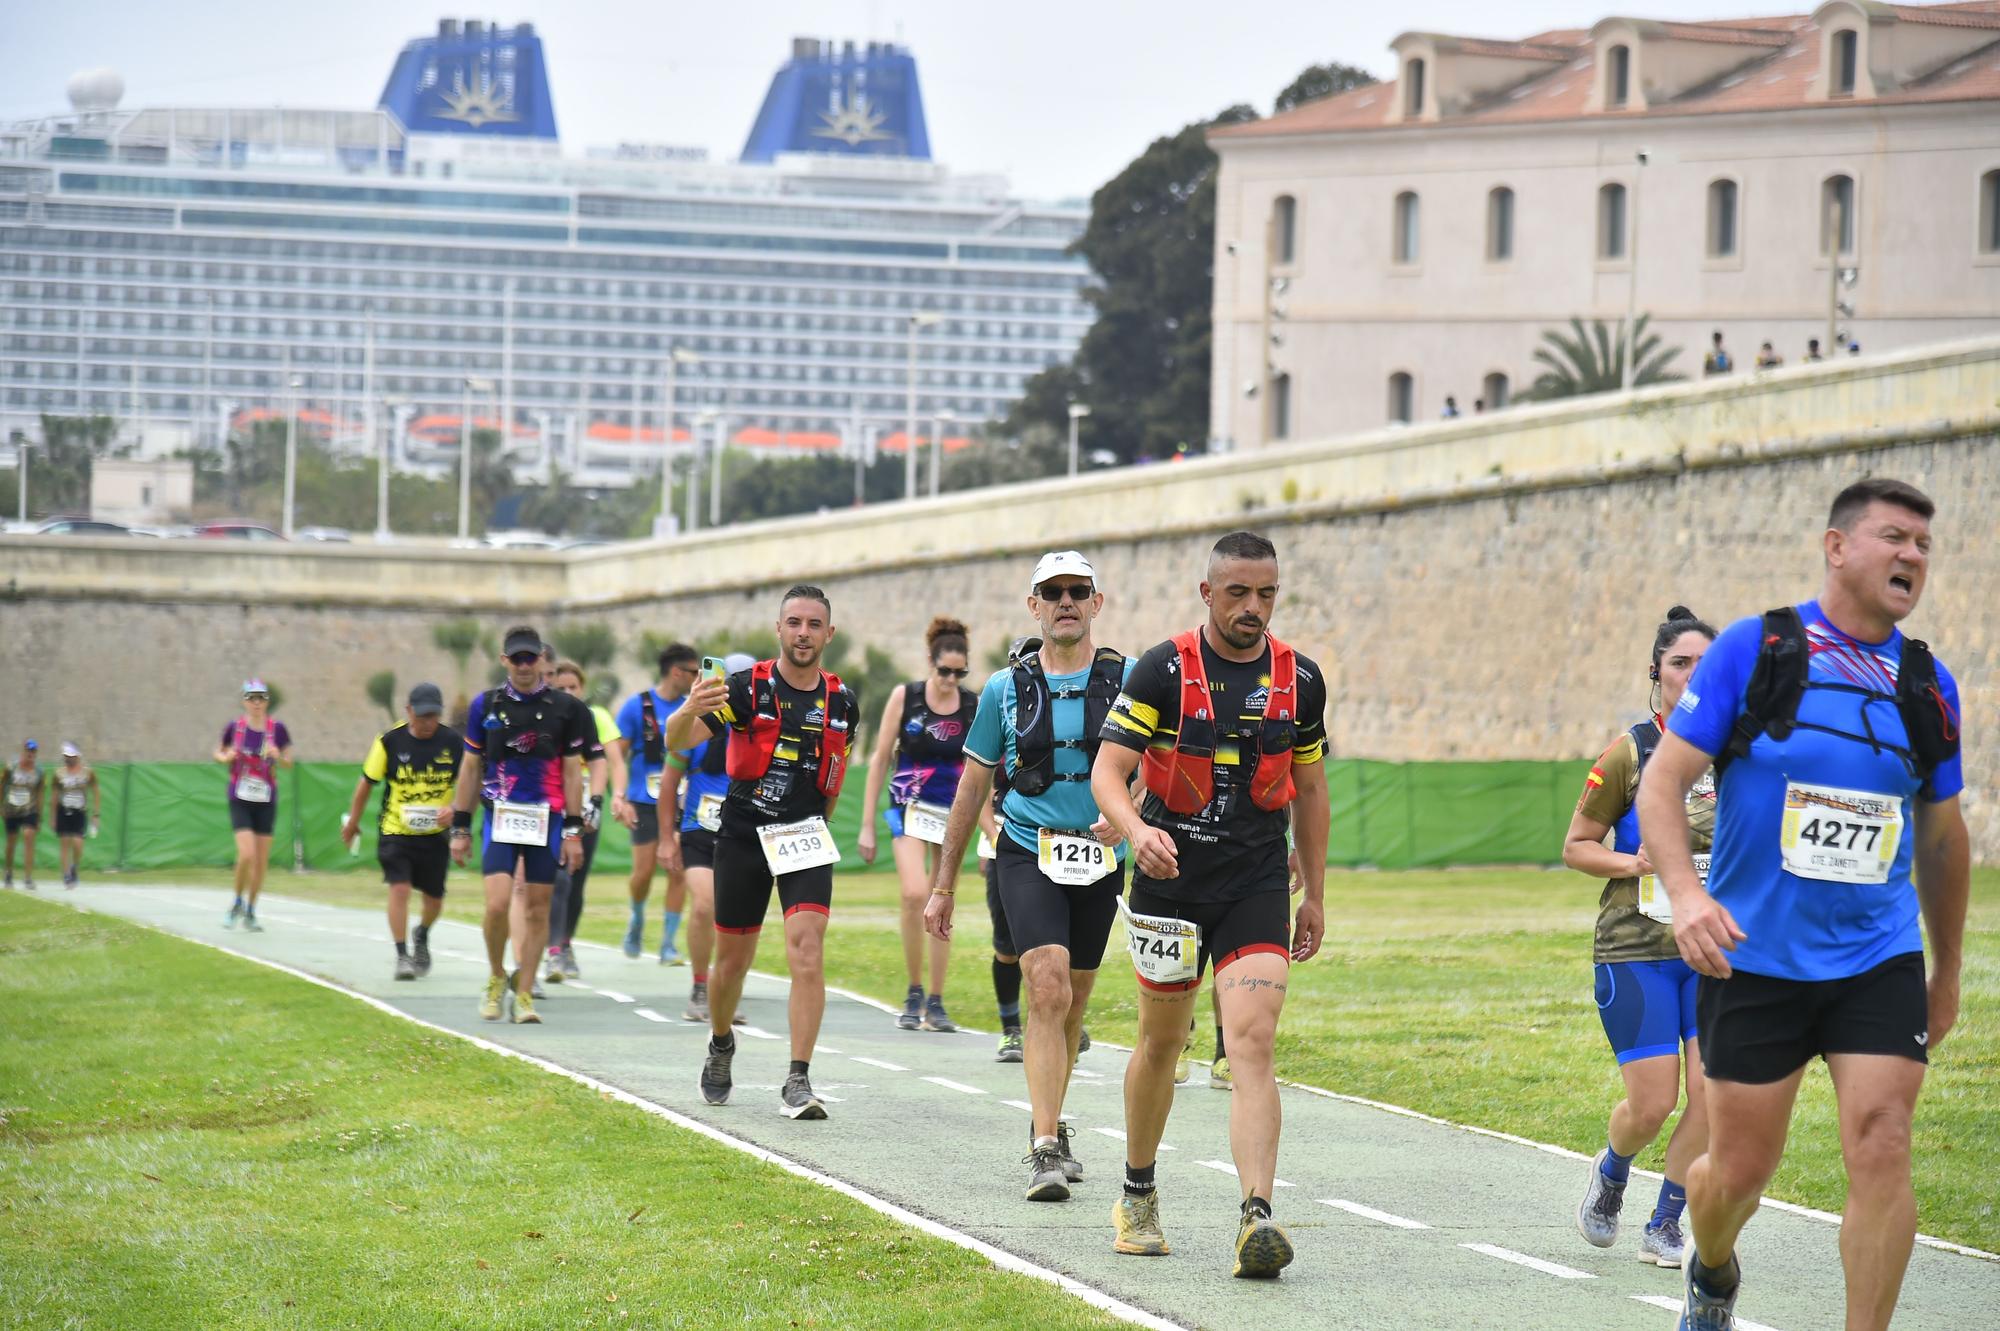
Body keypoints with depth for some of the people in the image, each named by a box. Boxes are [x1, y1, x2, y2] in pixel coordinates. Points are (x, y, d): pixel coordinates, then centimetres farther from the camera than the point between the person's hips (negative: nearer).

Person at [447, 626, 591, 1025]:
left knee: (538, 908, 2)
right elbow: (470, 768, 11)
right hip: (500, 816, 0)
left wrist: (573, 830, 1)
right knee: (498, 904, -14)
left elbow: (572, 771, 6)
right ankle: (496, 977, 10)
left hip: (547, 818, 0)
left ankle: (524, 993, 12)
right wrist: (460, 828, 9)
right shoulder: (486, 706, 6)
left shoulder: (565, 708, 3)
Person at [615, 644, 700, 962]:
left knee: (678, 871, -6)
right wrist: (619, 798, -12)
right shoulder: (637, 706, -4)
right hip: (645, 803, -3)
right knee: (644, 871, -2)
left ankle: (668, 943, 2)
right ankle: (637, 918, 29)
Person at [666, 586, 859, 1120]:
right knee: (732, 960, 10)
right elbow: (675, 741, -21)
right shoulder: (748, 688, -9)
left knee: (808, 953, -17)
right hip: (742, 835, -1)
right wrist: (690, 710, -42)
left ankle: (798, 1081, -17)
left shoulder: (841, 701, 2)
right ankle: (720, 1048, 39)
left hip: (804, 836, 1)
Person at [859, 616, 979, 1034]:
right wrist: (867, 824, -1)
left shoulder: (975, 706, 0)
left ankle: (936, 1003, 14)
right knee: (915, 894, -21)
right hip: (911, 807, -2)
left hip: (954, 811, 2)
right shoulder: (905, 696, -4)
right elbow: (880, 759, 1)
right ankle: (913, 994, -8)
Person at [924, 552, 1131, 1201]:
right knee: (1048, 990, -19)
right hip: (1028, 854, -2)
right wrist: (943, 885, 11)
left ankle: (1048, 1129, 32)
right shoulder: (1006, 687, 3)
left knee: (1073, 1003, 12)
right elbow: (972, 787, 10)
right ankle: (1045, 1153, -23)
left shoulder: (1127, 679, 2)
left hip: (1099, 860, 2)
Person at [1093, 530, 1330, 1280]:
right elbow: (1107, 771, -11)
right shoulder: (1163, 671, -7)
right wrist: (1137, 831, -32)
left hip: (1258, 887, 1)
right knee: (1162, 1041, 12)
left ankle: (1256, 1219, -25)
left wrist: (1315, 896, 15)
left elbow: (1309, 790, 15)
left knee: (1252, 1043, -15)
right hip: (1171, 881, -1)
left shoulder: (1299, 681, 3)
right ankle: (1138, 1196, 34)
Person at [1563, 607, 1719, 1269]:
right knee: (1653, 1104, -6)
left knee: (1711, 1094, -9)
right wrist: (1633, 864, -15)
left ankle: (1665, 1226, 10)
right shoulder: (1630, 752, -4)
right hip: (1636, 948, -3)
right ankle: (1611, 1172, 29)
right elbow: (1576, 846, 2)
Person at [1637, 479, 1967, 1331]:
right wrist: (1685, 893, -22)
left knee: (1881, 1152, -12)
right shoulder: (1754, 650, -5)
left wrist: (1948, 974, 22)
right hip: (1754, 963, -2)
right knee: (1740, 1169, 6)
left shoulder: (1928, 685, 6)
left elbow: (1942, 838, 18)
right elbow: (1662, 781, -6)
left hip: (1879, 963, 2)